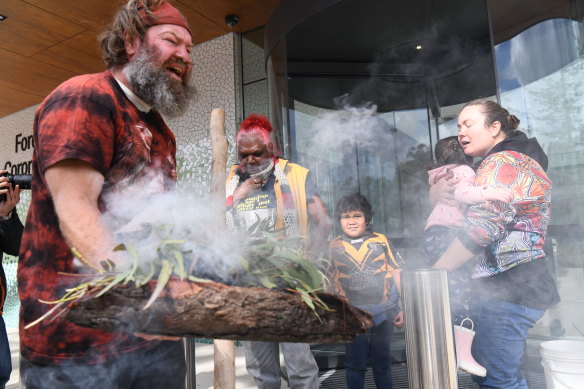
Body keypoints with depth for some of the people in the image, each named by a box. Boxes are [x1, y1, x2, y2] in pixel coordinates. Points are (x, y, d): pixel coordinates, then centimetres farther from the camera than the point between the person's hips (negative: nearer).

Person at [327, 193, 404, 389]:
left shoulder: (381, 241, 0)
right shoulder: (334, 247, 2)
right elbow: (328, 283, 8)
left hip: (383, 315, 0)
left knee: (382, 363, 15)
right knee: (355, 365, 11)